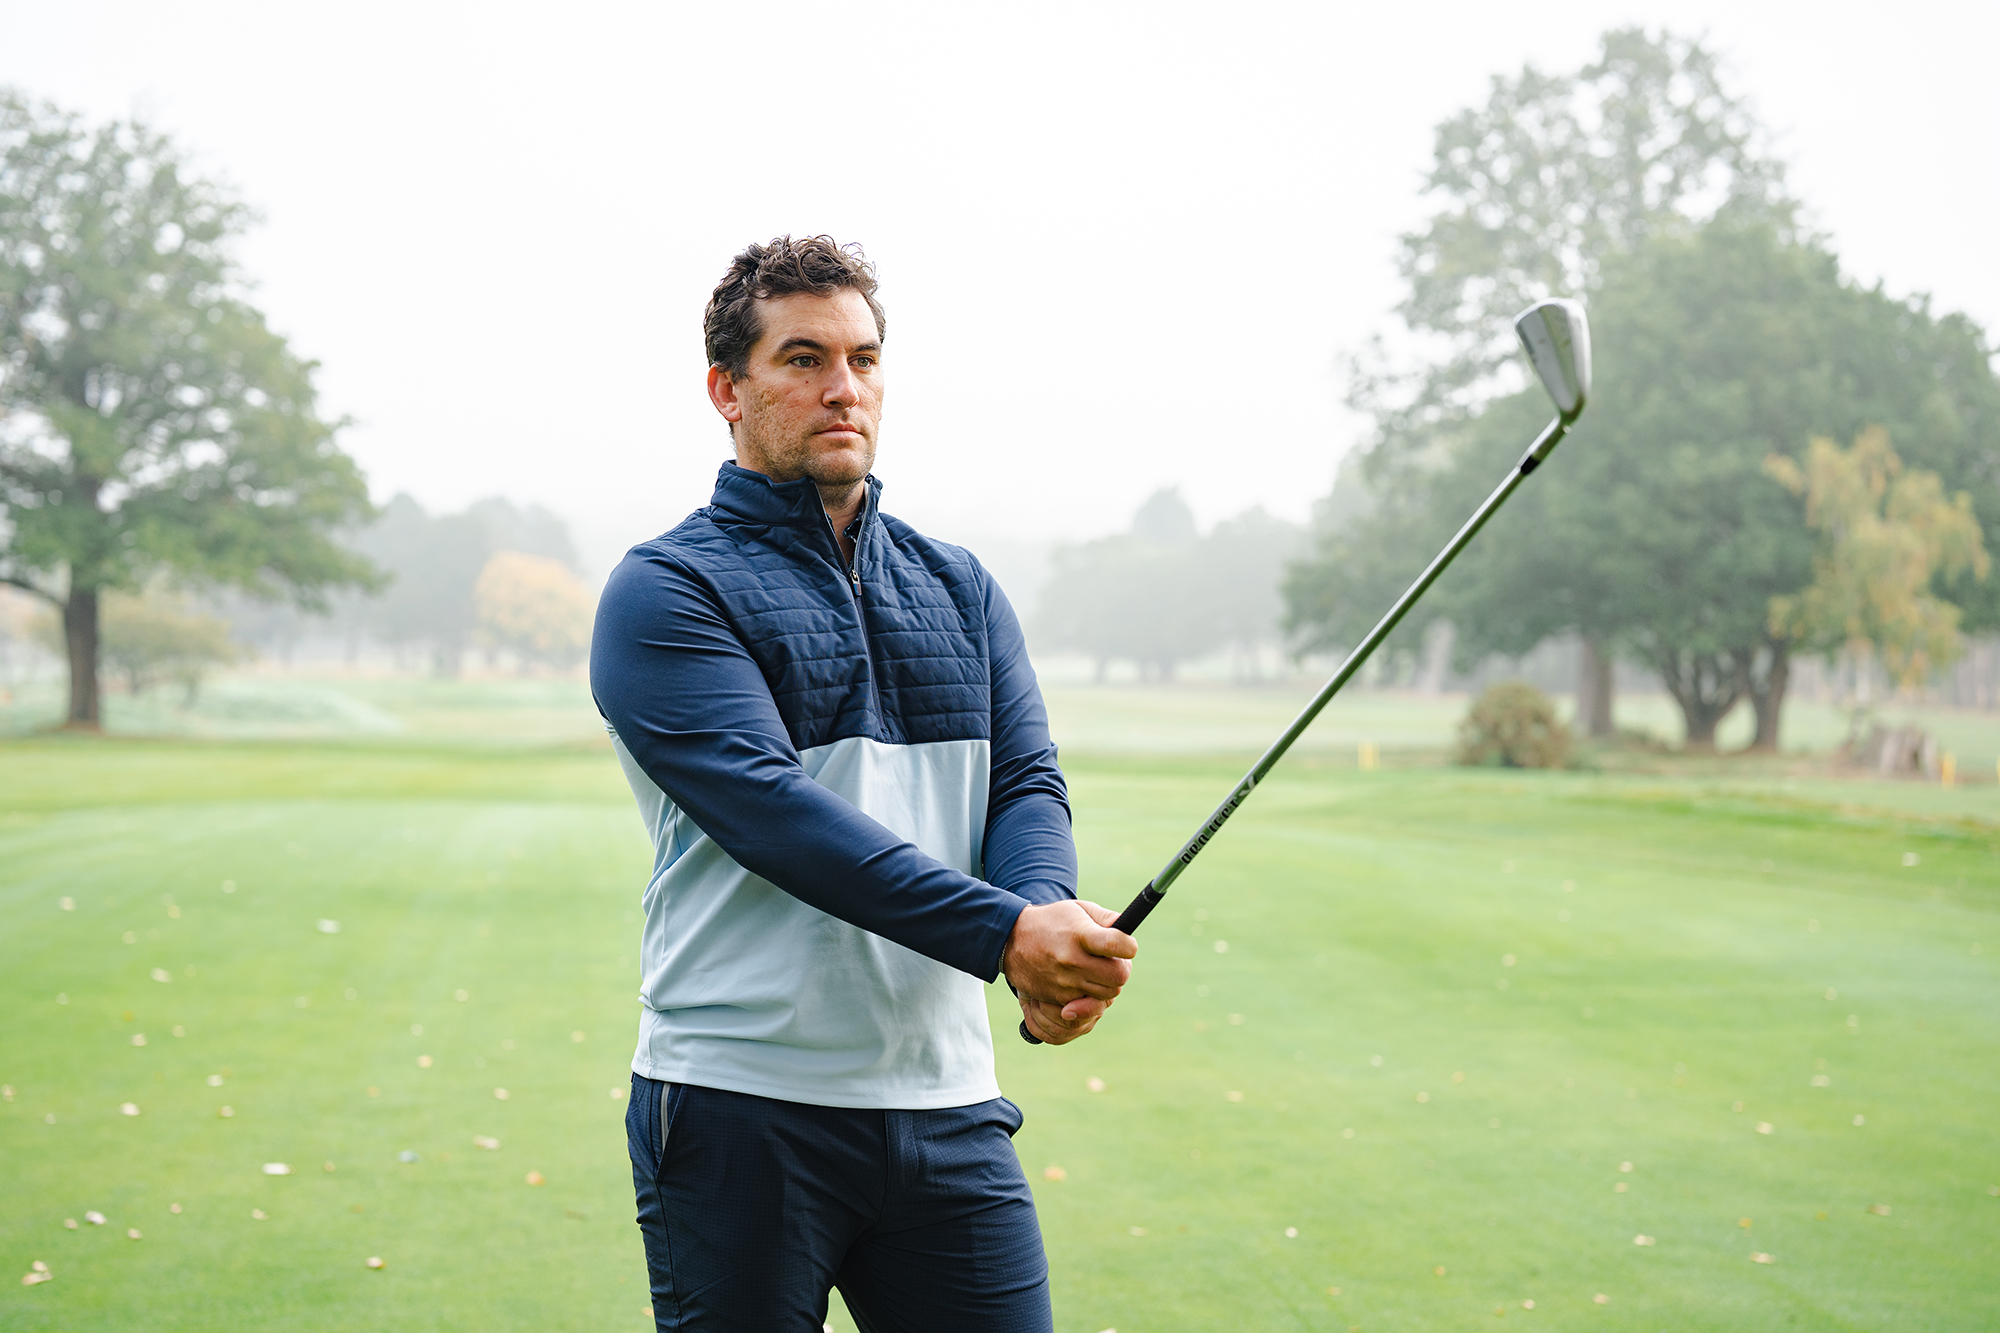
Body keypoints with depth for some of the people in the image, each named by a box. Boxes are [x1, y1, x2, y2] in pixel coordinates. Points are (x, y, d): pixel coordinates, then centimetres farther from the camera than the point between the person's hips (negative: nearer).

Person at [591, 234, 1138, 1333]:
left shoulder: (961, 589, 16)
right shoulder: (664, 592, -3)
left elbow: (1026, 782, 5)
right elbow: (773, 807, -17)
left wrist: (1051, 920, -19)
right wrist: (1001, 932, -26)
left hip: (949, 1109, 5)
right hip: (743, 1109, -4)